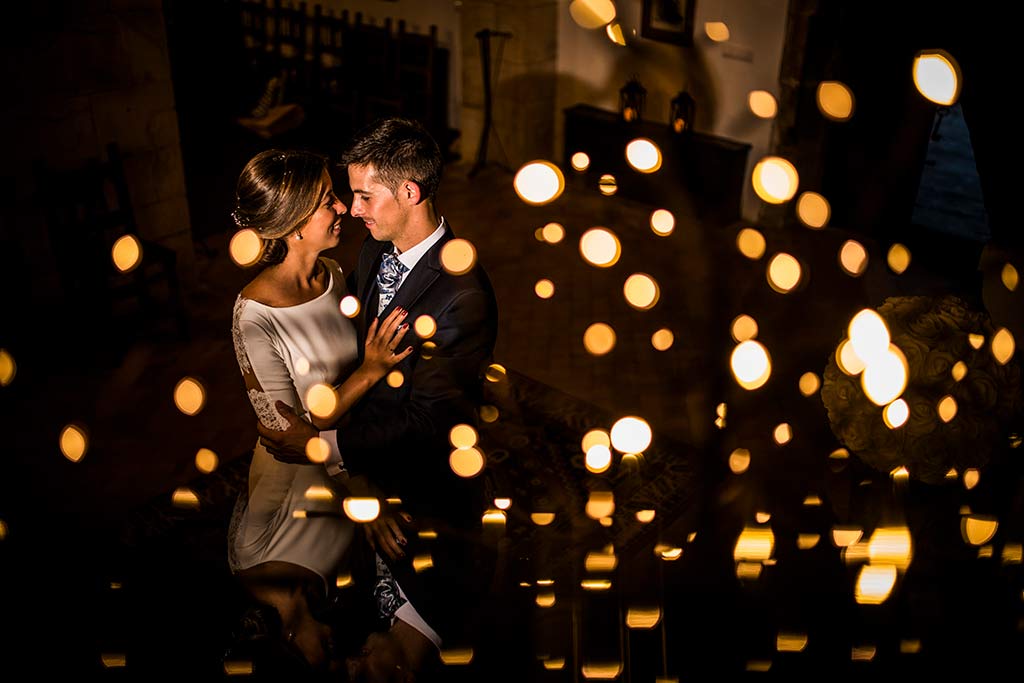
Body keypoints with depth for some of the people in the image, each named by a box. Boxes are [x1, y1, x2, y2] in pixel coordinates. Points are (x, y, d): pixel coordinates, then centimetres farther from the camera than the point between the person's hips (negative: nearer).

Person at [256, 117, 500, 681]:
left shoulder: (462, 295, -30)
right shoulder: (375, 250, -6)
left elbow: (427, 419, -28)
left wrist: (324, 444, -25)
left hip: (429, 475, -7)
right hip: (373, 464, 7)